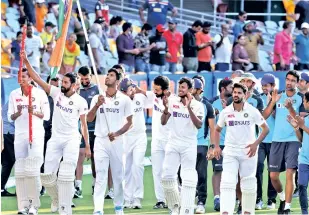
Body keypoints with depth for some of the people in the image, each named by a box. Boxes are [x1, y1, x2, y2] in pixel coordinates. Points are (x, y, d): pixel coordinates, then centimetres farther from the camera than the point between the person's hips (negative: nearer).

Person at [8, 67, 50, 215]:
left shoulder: (39, 93, -1)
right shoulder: (14, 94, 7)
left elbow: (46, 115, 0)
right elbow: (10, 117, 7)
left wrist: (34, 112, -18)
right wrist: (18, 113, -13)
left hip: (36, 135, -3)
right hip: (20, 135, 3)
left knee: (33, 170, -9)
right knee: (20, 171, 0)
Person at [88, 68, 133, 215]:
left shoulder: (124, 99, 2)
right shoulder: (97, 98, 7)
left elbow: (129, 122, 3)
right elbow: (89, 119, -1)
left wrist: (117, 133, -11)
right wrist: (97, 105, -16)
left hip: (117, 141, 0)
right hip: (100, 141, 0)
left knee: (118, 175, 6)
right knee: (100, 176, -6)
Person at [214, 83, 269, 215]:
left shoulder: (252, 111, -5)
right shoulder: (226, 112, 2)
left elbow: (265, 128, 0)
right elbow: (217, 129, 15)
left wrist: (256, 143, -13)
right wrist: (216, 147, 1)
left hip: (248, 151, -1)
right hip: (230, 152, 1)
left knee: (248, 184, 6)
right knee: (227, 183, -14)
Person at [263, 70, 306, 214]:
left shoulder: (301, 98, 1)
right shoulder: (278, 96, 11)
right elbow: (264, 116, 4)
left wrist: (290, 108, -20)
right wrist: (273, 102, -9)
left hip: (293, 140, -4)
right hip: (277, 140, 4)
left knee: (289, 174, -12)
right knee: (273, 176, 5)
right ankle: (283, 198, 31)